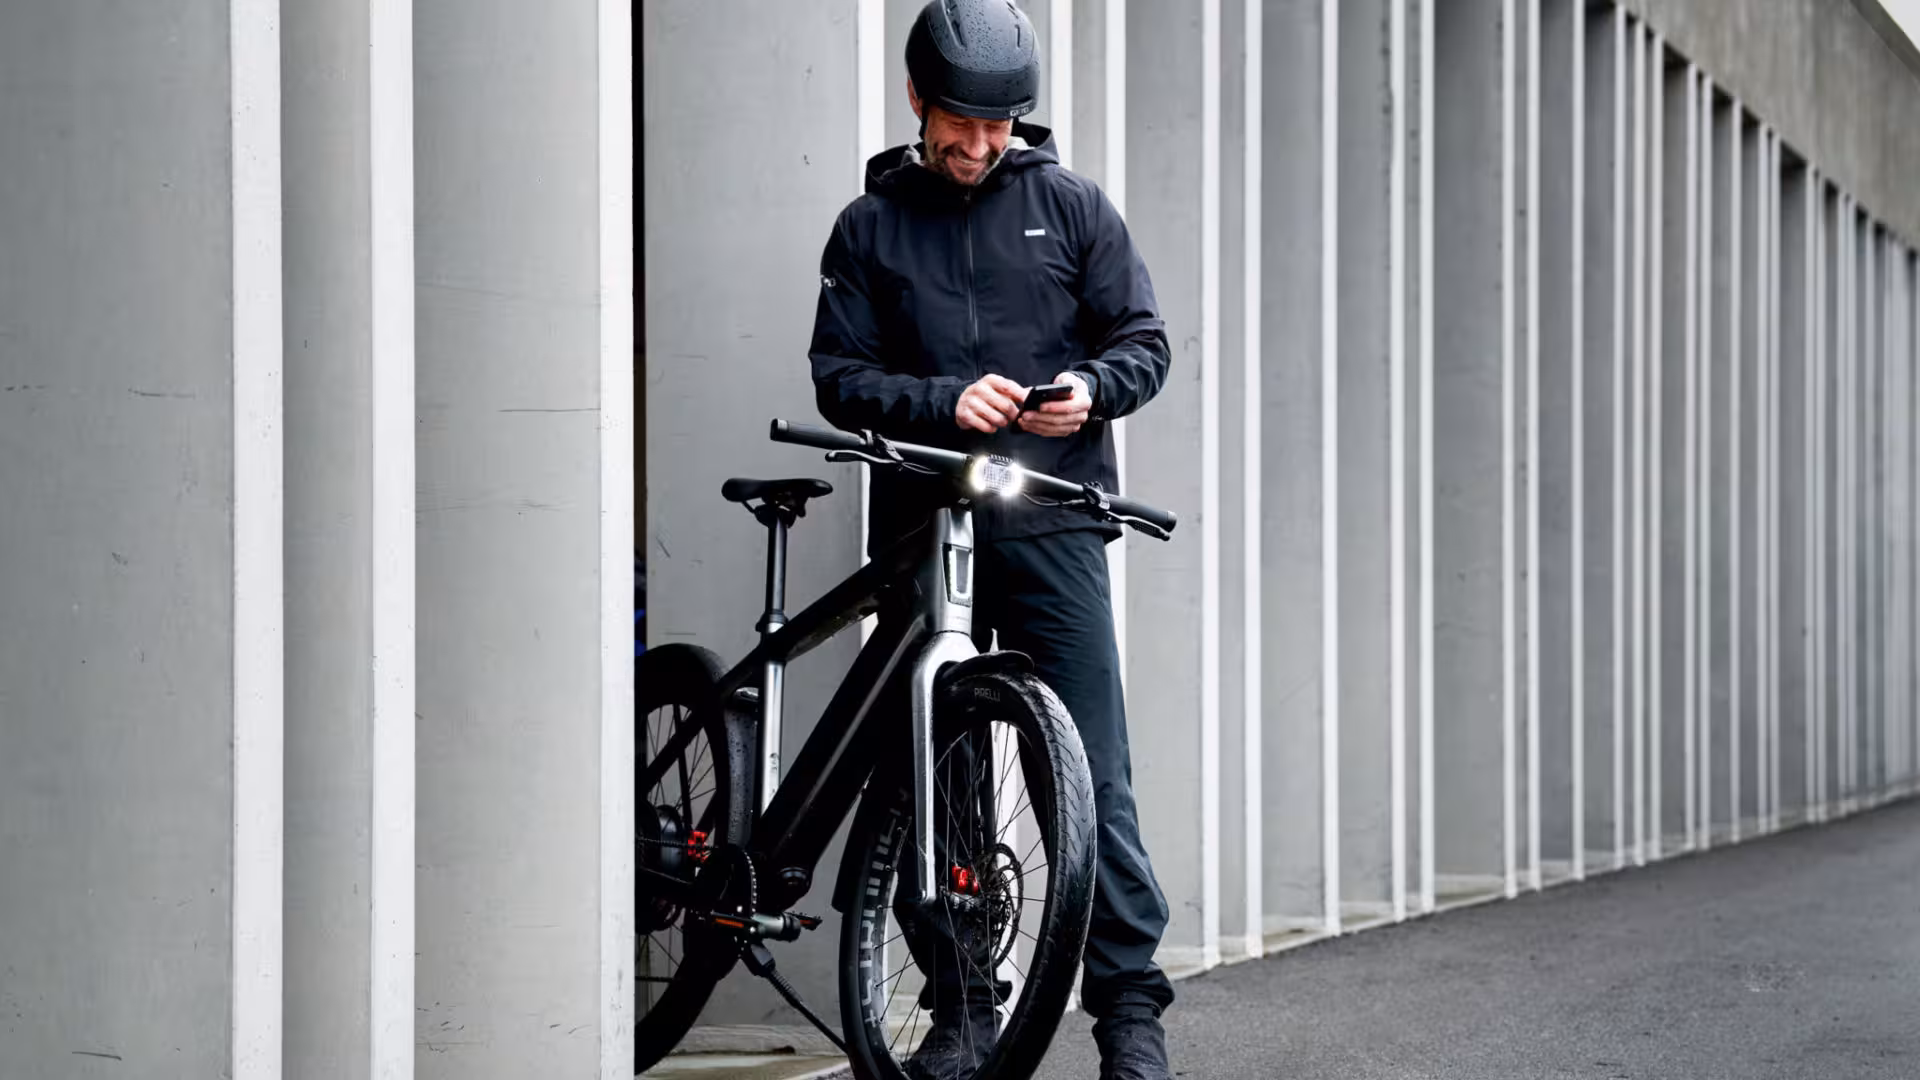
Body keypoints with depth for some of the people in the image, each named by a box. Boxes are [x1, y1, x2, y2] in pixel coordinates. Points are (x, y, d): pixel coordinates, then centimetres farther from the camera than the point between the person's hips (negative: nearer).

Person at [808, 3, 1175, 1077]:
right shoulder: (870, 226, 9)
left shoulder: (1070, 204, 8)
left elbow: (1145, 341, 8)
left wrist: (1090, 387, -13)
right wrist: (945, 402, -14)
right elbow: (841, 378, 4)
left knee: (1094, 776, -6)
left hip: (1051, 529, -1)